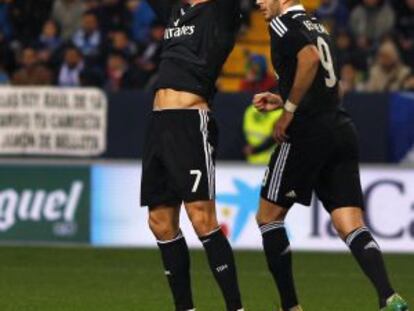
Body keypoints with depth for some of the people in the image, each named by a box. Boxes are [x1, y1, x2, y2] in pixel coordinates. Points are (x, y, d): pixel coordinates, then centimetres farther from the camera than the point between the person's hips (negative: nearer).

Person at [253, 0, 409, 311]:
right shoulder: (317, 26, 21)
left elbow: (310, 58, -24)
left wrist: (289, 109, -16)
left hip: (308, 132, -7)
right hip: (342, 131, 8)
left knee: (269, 216, 9)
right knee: (351, 225, -1)